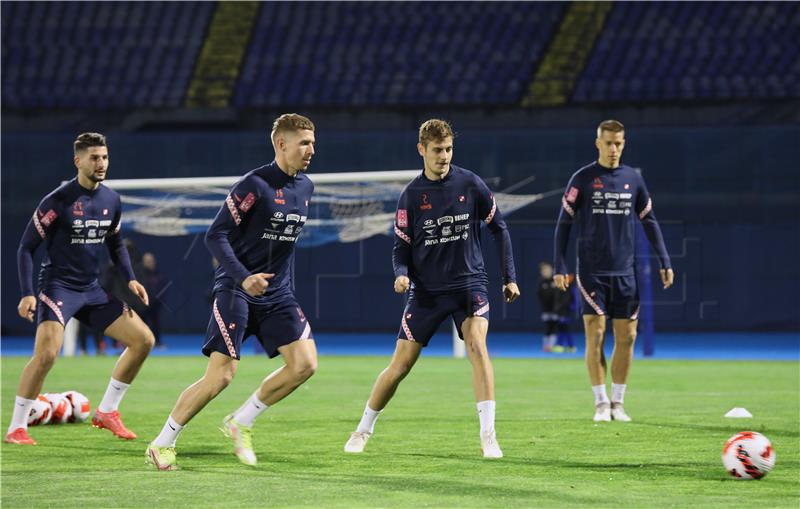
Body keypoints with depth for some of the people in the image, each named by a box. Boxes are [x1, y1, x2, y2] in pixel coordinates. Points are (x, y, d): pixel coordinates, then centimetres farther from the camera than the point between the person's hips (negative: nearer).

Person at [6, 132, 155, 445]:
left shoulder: (111, 200, 5)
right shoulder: (58, 201, -14)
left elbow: (115, 244, 21)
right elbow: (27, 247, -9)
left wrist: (130, 279, 6)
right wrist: (27, 294, -18)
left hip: (93, 290, 7)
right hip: (58, 287, -7)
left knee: (143, 340, 2)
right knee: (46, 354, -25)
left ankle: (106, 412, 14)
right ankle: (16, 428, -11)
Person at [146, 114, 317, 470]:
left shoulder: (305, 187, 8)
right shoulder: (254, 185, -14)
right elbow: (215, 236, -16)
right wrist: (243, 277, -27)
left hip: (277, 293, 7)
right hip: (236, 290, -7)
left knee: (305, 363, -11)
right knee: (220, 375, -12)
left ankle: (241, 423, 6)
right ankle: (161, 445, 3)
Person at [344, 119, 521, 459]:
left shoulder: (470, 184, -3)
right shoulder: (411, 195, -3)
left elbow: (499, 228, 7)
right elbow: (401, 247, 2)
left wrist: (509, 277, 5)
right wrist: (402, 274, -19)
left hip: (469, 283, -1)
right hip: (426, 290, 1)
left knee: (477, 345, -25)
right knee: (399, 366, 2)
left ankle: (488, 436, -25)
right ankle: (363, 431, 22)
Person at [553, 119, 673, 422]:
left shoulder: (633, 179, 7)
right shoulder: (582, 179, -1)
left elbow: (649, 221, 13)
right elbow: (564, 223, 0)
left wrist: (665, 262, 7)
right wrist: (560, 267, -6)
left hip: (624, 272, 3)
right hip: (592, 271, -3)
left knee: (626, 337, 1)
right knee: (595, 335, -6)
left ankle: (617, 403, 10)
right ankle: (601, 403, 1)